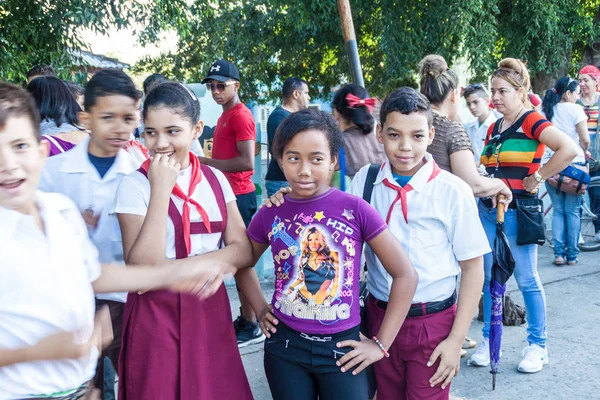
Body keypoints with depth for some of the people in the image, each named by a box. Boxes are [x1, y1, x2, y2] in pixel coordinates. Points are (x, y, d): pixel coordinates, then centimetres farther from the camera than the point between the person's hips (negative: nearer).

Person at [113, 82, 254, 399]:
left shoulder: (216, 180, 2)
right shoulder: (135, 185, -9)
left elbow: (242, 251, -3)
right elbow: (143, 268, -19)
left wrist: (172, 267, -17)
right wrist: (161, 189, -21)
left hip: (210, 311, 4)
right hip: (157, 316, -3)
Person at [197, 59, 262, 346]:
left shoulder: (240, 115, -13)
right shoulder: (226, 116, 16)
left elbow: (247, 162, -21)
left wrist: (205, 162, -17)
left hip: (239, 196, -10)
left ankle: (251, 326, 5)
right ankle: (246, 318, 25)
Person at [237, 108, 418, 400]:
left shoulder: (355, 209, -11)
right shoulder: (270, 214, -4)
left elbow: (405, 275, -7)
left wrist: (381, 344, -6)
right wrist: (260, 309, 4)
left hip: (342, 348, -2)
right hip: (284, 346, 2)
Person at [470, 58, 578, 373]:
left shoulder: (531, 121, -10)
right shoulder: (494, 128, 12)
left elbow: (569, 149, -25)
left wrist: (538, 178, -18)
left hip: (517, 211, -7)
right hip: (488, 208, 7)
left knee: (527, 280, 3)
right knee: (489, 278, 11)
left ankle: (537, 345, 16)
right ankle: (489, 339, 23)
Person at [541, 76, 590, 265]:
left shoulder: (546, 110, 8)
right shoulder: (575, 109, -6)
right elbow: (585, 139, -8)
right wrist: (584, 152, 12)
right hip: (573, 164, -4)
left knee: (557, 210, 9)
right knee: (573, 211, 4)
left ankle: (559, 253, 4)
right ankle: (572, 254, 7)